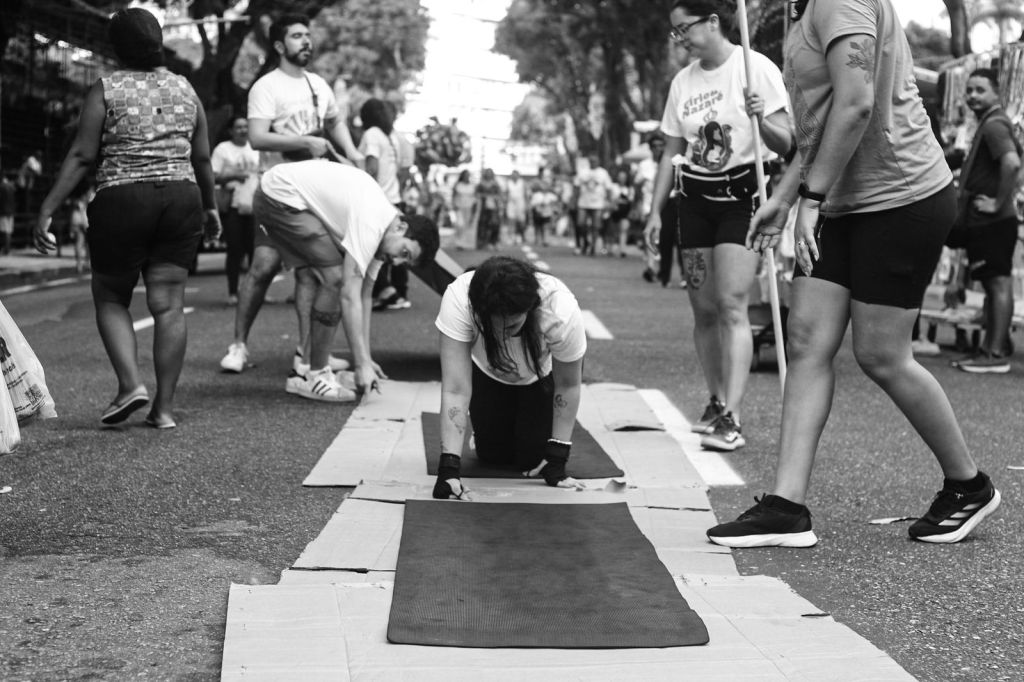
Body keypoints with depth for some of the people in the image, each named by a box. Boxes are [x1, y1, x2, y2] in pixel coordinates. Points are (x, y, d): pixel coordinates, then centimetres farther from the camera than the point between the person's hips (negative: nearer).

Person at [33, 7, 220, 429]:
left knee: (110, 297, 13)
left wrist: (47, 209, -7)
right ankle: (164, 406, 4)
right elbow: (202, 158, 13)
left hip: (121, 202, -3)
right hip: (180, 200, 3)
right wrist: (210, 207, 26)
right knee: (168, 304, 4)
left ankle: (130, 384, -3)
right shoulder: (185, 90, 9)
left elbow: (82, 156, -8)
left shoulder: (105, 90, -3)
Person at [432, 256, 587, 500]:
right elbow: (455, 390, -40)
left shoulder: (562, 310, -42)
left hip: (544, 372, -1)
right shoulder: (458, 299, -42)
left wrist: (557, 459, -21)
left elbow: (568, 385, -23)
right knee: (493, 454, 0)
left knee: (531, 458, -8)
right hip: (489, 371, 1)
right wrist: (448, 466, -46)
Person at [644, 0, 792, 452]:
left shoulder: (756, 68, -7)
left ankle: (731, 419, -18)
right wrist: (655, 211, 10)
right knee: (704, 310, 6)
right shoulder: (683, 81, 10)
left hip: (742, 194, -6)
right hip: (694, 197, 6)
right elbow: (672, 152, 15)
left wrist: (761, 119, -29)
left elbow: (785, 144, -9)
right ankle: (716, 402, 20)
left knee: (732, 305, -15)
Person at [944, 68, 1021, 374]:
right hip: (981, 221, 11)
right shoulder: (990, 124, 19)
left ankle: (996, 354, -8)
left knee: (999, 283, -8)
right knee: (993, 284, 13)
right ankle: (988, 349, 19)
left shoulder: (993, 125, -13)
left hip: (993, 221, -11)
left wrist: (999, 203, -22)